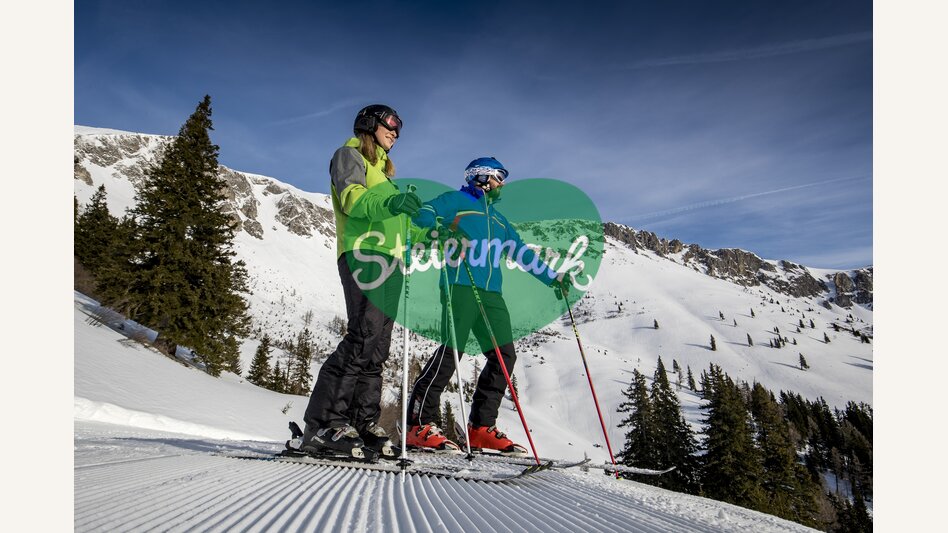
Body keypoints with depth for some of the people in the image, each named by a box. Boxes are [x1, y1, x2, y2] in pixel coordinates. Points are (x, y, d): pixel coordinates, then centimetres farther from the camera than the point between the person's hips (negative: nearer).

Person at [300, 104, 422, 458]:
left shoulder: (382, 168, 33)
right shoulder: (349, 155, 9)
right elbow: (352, 198, -12)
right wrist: (388, 203, -31)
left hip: (386, 258, 8)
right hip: (363, 253, -8)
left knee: (377, 346, 2)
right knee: (365, 336, -21)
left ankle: (363, 423, 6)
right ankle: (323, 425, -18)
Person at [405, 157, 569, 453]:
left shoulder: (498, 219, 31)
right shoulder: (456, 200, 12)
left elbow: (522, 253, 32)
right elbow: (422, 213, -1)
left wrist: (553, 278, 28)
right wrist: (444, 224, -22)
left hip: (491, 293, 7)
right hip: (460, 285, -7)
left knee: (505, 355, -2)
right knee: (451, 350, -16)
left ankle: (481, 428, 5)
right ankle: (419, 424, -8)